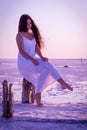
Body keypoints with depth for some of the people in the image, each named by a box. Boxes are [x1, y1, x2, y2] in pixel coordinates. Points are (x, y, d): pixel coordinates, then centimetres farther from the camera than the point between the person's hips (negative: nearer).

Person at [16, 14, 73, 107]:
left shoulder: (33, 34, 14)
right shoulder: (20, 35, -6)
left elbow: (37, 48, 8)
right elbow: (21, 51, -14)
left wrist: (42, 57, -12)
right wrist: (32, 60, -25)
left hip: (33, 60, 6)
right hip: (24, 62, -6)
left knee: (48, 65, -22)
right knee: (44, 70, -27)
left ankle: (63, 83, -27)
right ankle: (38, 95, -24)